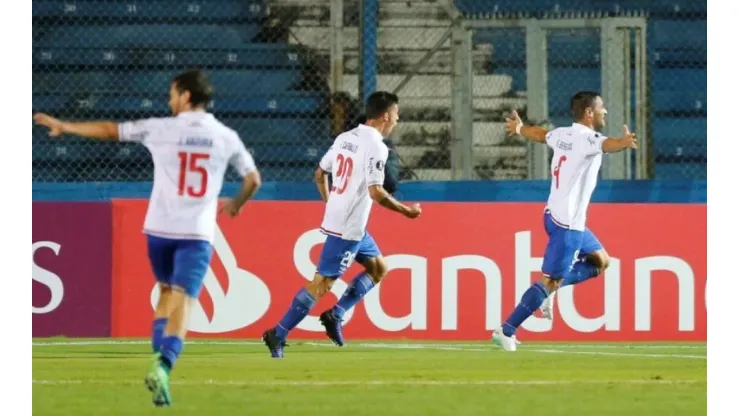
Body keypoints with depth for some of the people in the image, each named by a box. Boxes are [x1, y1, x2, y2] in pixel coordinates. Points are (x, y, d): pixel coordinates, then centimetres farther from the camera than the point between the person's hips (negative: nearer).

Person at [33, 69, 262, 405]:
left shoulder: (160, 129, 0)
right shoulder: (225, 137, 4)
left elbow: (109, 131, 5)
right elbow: (253, 179, 11)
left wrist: (64, 126, 17)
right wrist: (236, 205, 31)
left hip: (159, 229, 1)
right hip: (197, 233, -1)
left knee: (167, 291, 24)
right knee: (182, 301, -8)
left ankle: (159, 357, 11)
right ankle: (163, 364, -30)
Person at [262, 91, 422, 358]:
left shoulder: (345, 138, 10)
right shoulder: (375, 147, -17)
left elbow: (320, 174, 17)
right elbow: (376, 192, -22)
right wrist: (406, 211, -10)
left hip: (336, 218, 9)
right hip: (349, 228, -9)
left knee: (379, 268, 20)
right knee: (322, 283, -7)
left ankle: (335, 315, 13)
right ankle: (278, 334, -8)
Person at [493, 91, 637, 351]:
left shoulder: (562, 134, 9)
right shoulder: (586, 138, -17)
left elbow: (539, 134, 31)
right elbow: (606, 144, -42)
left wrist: (518, 128, 53)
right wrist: (624, 143, -63)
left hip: (556, 214, 10)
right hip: (567, 223, -10)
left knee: (600, 261, 17)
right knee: (551, 280, -7)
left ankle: (548, 289, 13)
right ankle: (506, 332, -6)